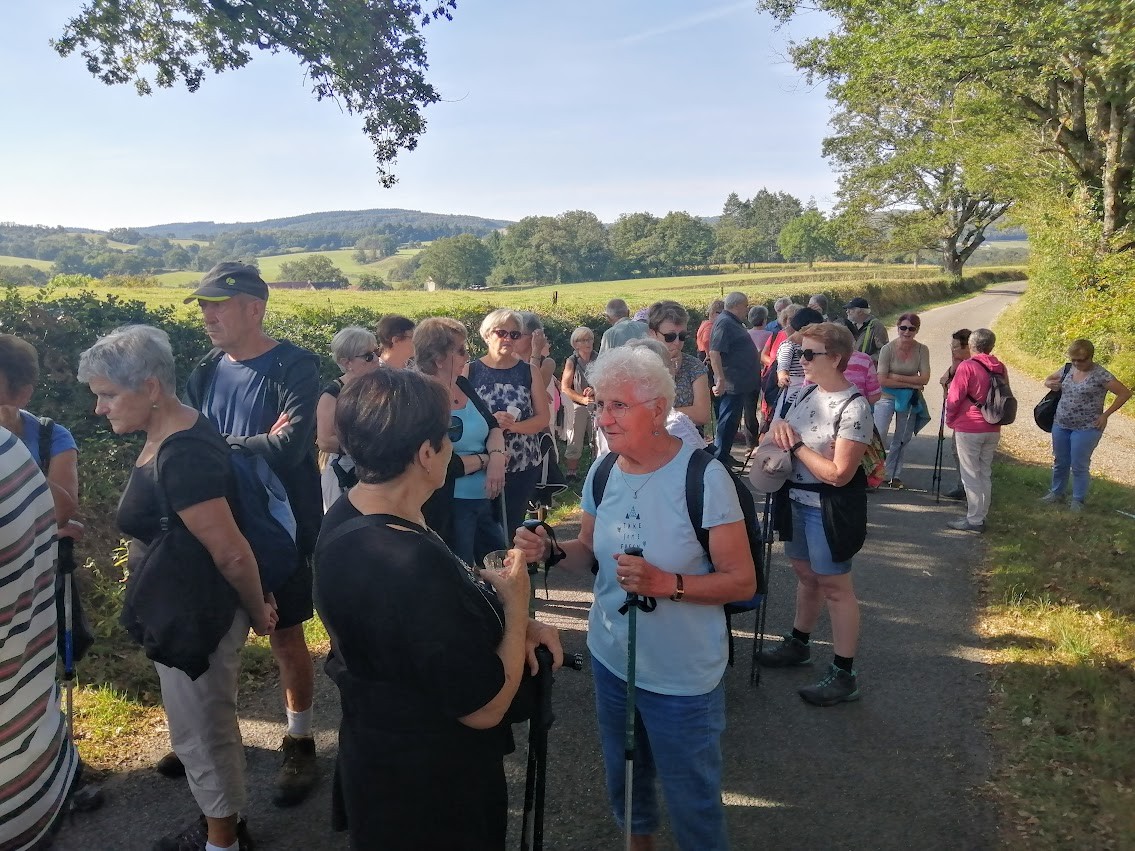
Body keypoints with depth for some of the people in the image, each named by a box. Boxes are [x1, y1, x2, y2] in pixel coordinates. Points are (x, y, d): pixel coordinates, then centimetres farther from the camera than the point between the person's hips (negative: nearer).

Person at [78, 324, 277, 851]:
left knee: (203, 734, 11)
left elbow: (231, 552, -28)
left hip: (196, 620, -10)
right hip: (184, 612, 10)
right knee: (207, 727, 24)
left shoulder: (182, 456, -29)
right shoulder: (171, 434, 3)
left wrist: (257, 612, -11)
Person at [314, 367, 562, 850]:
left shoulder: (347, 515, -7)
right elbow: (485, 707, -28)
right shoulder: (414, 567, -38)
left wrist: (512, 625, -6)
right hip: (426, 792, -8)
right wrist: (516, 605, -15)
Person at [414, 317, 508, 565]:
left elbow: (492, 426, 8)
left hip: (484, 499, 8)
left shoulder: (462, 385, 5)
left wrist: (497, 456, -14)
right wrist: (486, 459, -10)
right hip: (449, 507, -8)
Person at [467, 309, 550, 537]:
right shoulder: (470, 371, 1)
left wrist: (513, 426, -16)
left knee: (512, 526, 11)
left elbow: (543, 418, 1)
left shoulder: (530, 372, 4)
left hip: (524, 466, 1)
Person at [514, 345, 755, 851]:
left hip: (682, 676, -6)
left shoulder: (703, 477, -22)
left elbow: (742, 582, -19)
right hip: (610, 659, 6)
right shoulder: (602, 472, -4)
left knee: (690, 796, 14)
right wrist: (550, 550, -13)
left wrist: (668, 583, -34)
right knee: (622, 778, 27)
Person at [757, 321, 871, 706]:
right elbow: (772, 441, 13)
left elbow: (838, 474, -25)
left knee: (835, 587, 3)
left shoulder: (854, 408, -21)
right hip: (797, 501, 8)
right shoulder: (806, 393, 4)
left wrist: (795, 444, -18)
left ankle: (844, 675, 16)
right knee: (806, 575, 22)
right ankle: (798, 644, 41)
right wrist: (778, 428, -11)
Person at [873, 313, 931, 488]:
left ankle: (894, 475, 24)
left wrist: (898, 377, -18)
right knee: (879, 435, -13)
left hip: (909, 400, 3)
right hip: (887, 397, -3)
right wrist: (910, 383, -17)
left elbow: (924, 378, -10)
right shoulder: (888, 349, -15)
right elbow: (882, 380, -18)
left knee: (901, 440, 12)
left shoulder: (922, 349, -8)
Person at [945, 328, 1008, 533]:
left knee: (971, 474, 0)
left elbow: (954, 398, -12)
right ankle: (981, 516, 19)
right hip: (993, 430, 6)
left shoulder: (967, 367, -13)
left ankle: (974, 519, 2)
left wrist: (950, 420, 3)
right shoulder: (1000, 369, 5)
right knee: (985, 473, 13)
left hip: (969, 429, -6)